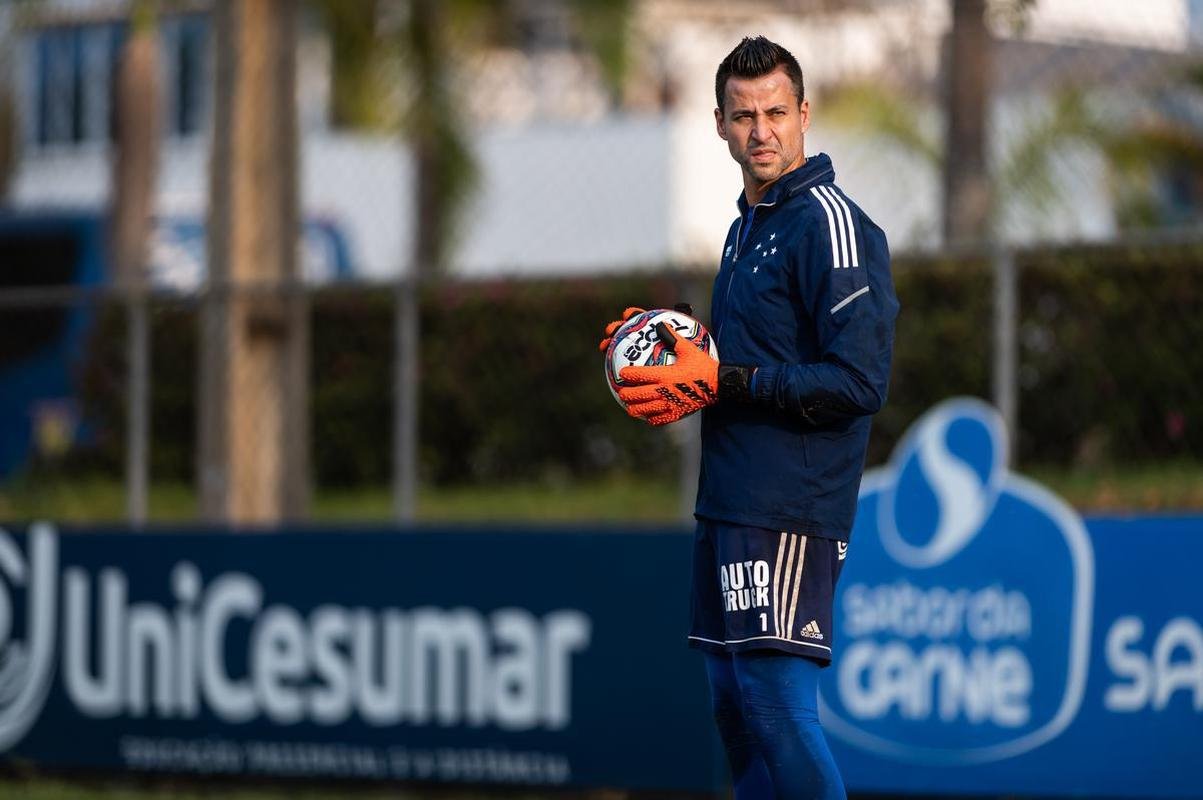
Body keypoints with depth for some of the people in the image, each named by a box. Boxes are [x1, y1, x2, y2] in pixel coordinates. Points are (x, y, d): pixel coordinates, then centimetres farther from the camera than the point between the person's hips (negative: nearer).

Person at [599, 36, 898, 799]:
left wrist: (719, 384, -18)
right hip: (729, 507, 10)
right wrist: (684, 356, 11)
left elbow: (858, 381, -19)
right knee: (737, 707, 12)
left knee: (779, 708, -12)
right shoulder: (747, 227, 19)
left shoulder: (831, 223, -11)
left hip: (789, 513, -10)